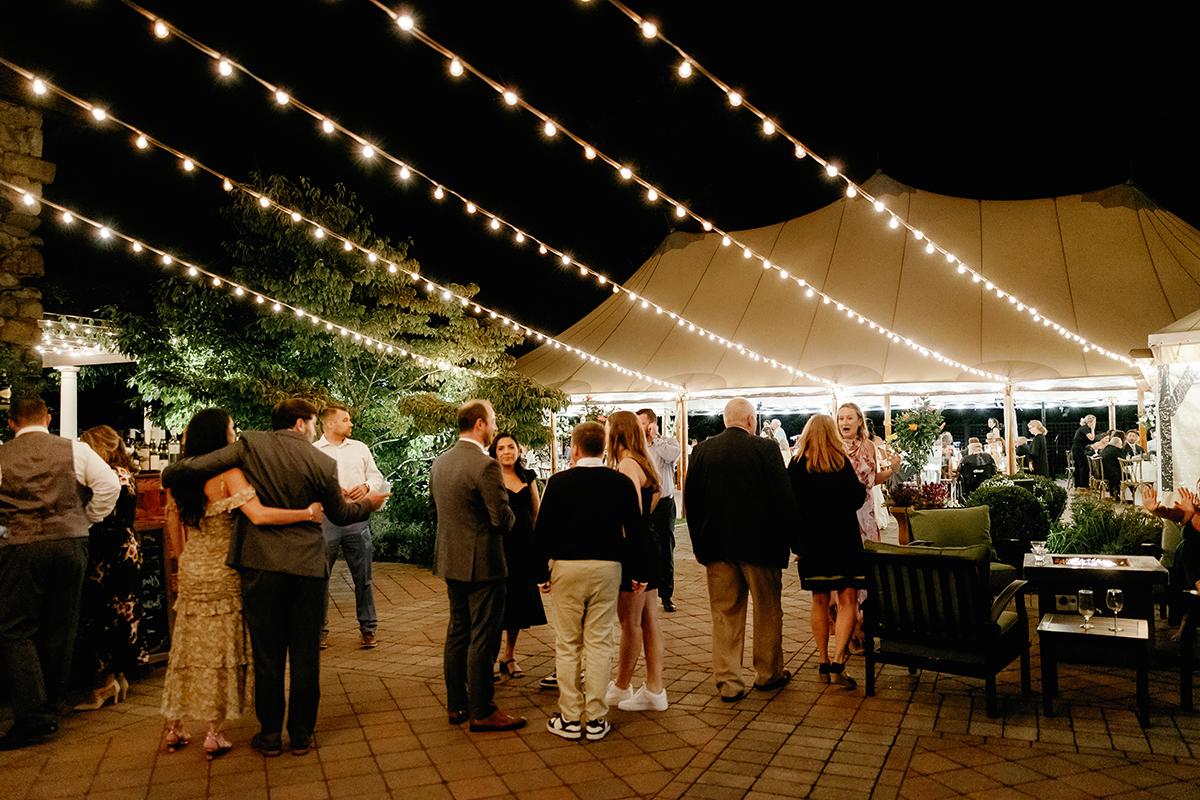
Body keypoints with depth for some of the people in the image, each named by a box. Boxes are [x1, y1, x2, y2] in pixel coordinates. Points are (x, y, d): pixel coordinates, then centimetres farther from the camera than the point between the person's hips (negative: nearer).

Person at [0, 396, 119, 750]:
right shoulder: (74, 449, 2)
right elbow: (110, 484, -2)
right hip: (71, 543, 3)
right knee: (60, 629, 12)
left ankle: (33, 716, -4)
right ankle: (51, 707, 21)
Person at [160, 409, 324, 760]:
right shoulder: (229, 473, -16)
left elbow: (172, 520, 15)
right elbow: (259, 515, -28)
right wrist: (309, 513, -20)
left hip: (190, 572, 6)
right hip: (222, 573, -6)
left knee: (187, 646, 16)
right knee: (220, 649, 4)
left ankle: (173, 727, 25)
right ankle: (214, 735, 10)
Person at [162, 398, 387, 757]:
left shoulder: (250, 445, -2)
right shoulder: (323, 463, -2)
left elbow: (193, 468, -7)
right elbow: (340, 513, 11)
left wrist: (170, 479, 15)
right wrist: (368, 504, 30)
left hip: (261, 565, 0)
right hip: (308, 567, 0)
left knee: (267, 654, 11)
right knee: (305, 655, 11)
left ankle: (270, 735, 20)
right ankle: (301, 735, 19)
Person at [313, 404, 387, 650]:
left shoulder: (360, 448, 12)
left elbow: (377, 476, 14)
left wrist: (366, 486, -6)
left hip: (357, 518, 2)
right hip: (325, 519, -2)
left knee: (363, 578, 5)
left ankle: (368, 628, 14)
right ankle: (320, 629, 17)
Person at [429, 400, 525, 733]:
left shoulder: (439, 463, 6)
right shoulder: (485, 465, -20)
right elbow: (503, 518, -20)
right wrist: (510, 516, 1)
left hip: (451, 560, 8)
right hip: (482, 563, -8)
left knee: (458, 631, 16)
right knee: (483, 638, 1)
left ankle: (457, 704, 25)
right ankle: (481, 712, 10)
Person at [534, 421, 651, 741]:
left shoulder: (559, 482, -4)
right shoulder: (621, 482, -1)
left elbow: (542, 531, -2)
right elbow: (636, 530, 1)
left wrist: (542, 571, 7)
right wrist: (640, 571, 11)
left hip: (567, 567, -1)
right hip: (607, 567, 1)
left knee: (567, 644, 7)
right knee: (599, 642, 7)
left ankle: (570, 718, 12)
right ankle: (596, 718, 10)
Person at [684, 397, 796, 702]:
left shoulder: (702, 450, 0)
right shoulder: (765, 449, -10)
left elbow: (690, 500, 3)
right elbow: (783, 498, -10)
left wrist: (700, 542, 11)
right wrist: (789, 539, 1)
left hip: (717, 545, 3)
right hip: (759, 544, -2)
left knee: (725, 614, 9)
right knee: (767, 611, 15)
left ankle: (728, 682, 12)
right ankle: (769, 673, 28)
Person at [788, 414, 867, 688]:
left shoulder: (796, 465, -2)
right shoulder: (842, 462, -6)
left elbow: (791, 504, -2)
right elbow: (856, 498, -6)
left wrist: (795, 542, 7)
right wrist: (864, 490, 16)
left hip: (811, 541, 2)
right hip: (843, 539, -2)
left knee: (820, 601, 11)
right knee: (848, 601, 1)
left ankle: (823, 664, 15)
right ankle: (837, 662, -12)